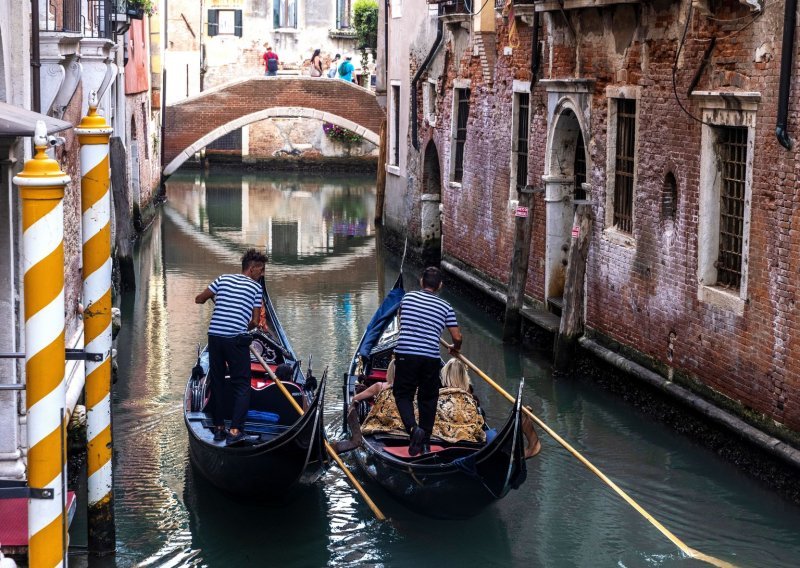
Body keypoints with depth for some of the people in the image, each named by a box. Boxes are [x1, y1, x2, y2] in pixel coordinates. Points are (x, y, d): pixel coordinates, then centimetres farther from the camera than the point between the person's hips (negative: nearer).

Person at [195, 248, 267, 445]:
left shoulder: (223, 279, 13)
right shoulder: (255, 287, 4)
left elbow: (199, 299, 15)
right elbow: (255, 321, 3)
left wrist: (213, 296, 36)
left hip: (214, 336, 4)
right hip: (236, 340, -4)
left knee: (217, 383, 16)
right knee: (242, 386, 0)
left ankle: (219, 428, 19)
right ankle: (235, 431, -14)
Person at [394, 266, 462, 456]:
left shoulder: (408, 297, 6)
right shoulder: (445, 307, 5)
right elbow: (457, 337, 4)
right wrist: (455, 349, 27)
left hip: (405, 355, -1)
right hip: (431, 358, 1)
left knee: (403, 395, 12)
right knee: (428, 399, 16)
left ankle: (413, 427, -15)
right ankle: (424, 443, 19)